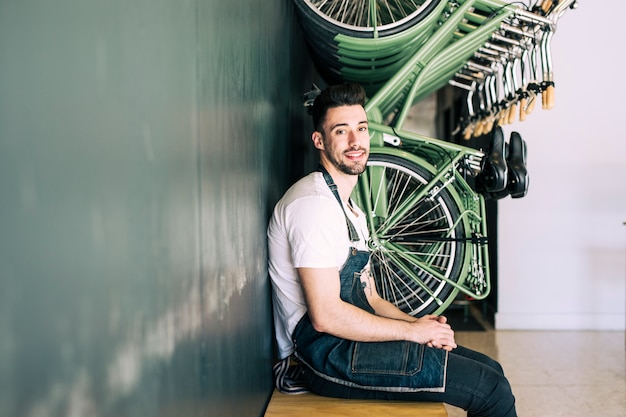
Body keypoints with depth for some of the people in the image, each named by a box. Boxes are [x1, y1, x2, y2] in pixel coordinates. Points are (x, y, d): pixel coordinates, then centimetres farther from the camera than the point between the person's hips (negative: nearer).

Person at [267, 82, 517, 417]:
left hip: (347, 340, 10)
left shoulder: (350, 210, 19)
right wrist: (413, 330, -12)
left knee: (489, 369, 7)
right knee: (491, 390, -15)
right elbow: (325, 315, -21)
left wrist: (422, 324, -1)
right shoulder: (314, 204, -15)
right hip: (325, 352, -10)